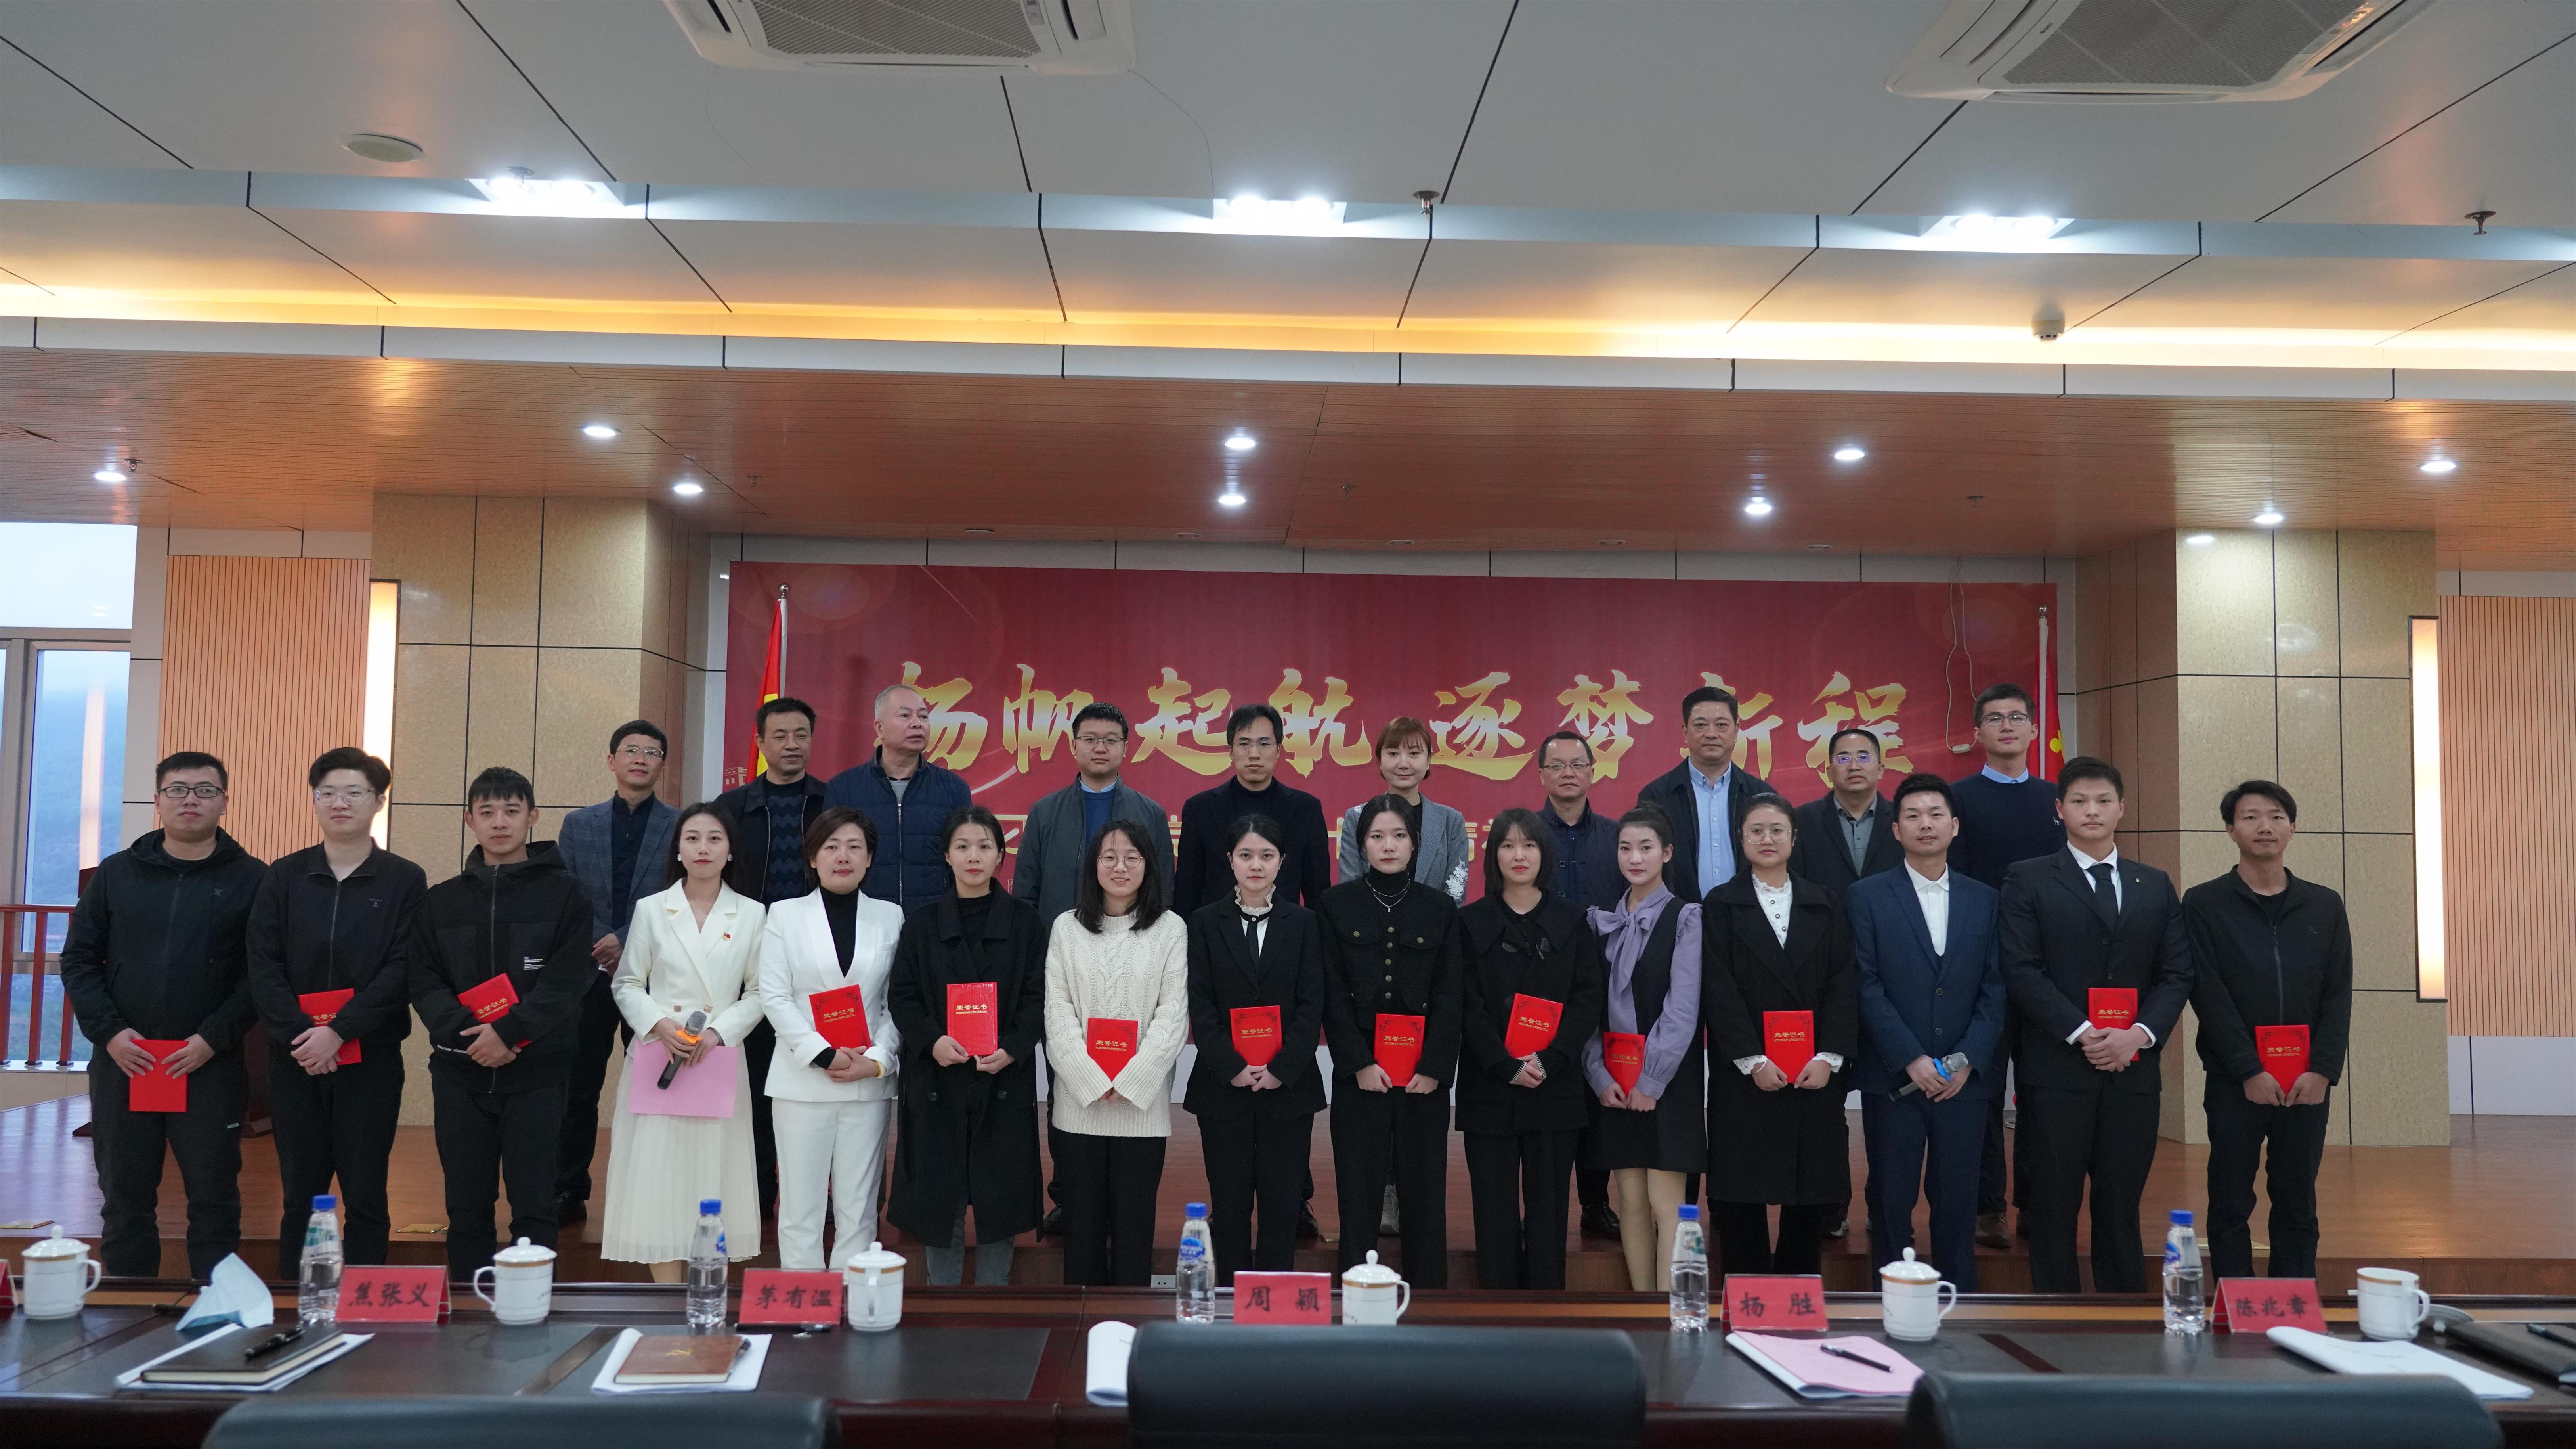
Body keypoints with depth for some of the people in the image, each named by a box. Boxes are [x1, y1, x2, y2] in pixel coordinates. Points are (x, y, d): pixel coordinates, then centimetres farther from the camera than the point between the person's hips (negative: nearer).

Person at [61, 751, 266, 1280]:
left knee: (215, 1202, 3)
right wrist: (109, 1032, -5)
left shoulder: (251, 879, 0)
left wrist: (215, 1038, -14)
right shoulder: (116, 874, 9)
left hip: (210, 1066, -3)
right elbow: (79, 960, 8)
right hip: (122, 1063, 3)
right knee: (125, 1200, 10)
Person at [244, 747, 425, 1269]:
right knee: (301, 1196, 8)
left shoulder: (404, 881, 1)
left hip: (371, 1057, -2)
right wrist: (298, 1033, -13)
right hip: (295, 1059, 2)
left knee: (365, 1197, 3)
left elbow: (401, 971, -7)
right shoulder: (284, 877, 7)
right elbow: (263, 966, 0)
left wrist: (339, 1031, -16)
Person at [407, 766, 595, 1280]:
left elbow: (567, 979, -8)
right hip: (460, 1071, 3)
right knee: (467, 1208, 9)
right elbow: (423, 981, 3)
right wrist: (464, 1031, -14)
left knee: (534, 1208, 0)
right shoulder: (441, 901, 11)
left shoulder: (563, 894, 1)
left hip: (537, 1072, -3)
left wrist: (508, 1031, -18)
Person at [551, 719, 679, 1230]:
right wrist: (595, 949, -7)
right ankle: (569, 1193, 14)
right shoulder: (578, 824, 10)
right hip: (588, 974, 2)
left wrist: (628, 941, -13)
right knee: (576, 1090, 5)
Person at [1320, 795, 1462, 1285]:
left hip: (1425, 1073, 1)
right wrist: (1359, 1062, -10)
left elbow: (1448, 996, 2)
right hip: (1359, 1073, -1)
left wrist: (1435, 1067, -8)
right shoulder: (1337, 905, 4)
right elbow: (1333, 993, -1)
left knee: (1424, 1191, 4)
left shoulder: (1440, 908, 7)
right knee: (1360, 1193, 1)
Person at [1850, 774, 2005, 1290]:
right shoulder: (1867, 897, 1)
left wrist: (1967, 1061, -7)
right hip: (1893, 1078, -2)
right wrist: (1912, 1060, -12)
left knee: (1958, 1200, 7)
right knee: (1891, 1203, 3)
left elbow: (1995, 990, 5)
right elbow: (1868, 988, -5)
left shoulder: (1985, 900, 9)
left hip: (1965, 1078, 2)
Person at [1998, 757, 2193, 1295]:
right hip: (2057, 1069, -3)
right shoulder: (2028, 880, 3)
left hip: (2134, 1069, 3)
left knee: (2121, 1208, 7)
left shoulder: (2156, 886, 15)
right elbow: (2022, 970, -5)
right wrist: (2080, 1033, -14)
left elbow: (2177, 974, 8)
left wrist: (2141, 1033, -9)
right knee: (2055, 1209, 1)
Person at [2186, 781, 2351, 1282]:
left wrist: (2323, 1070, -7)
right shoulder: (2204, 904, -1)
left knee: (2298, 1206, 10)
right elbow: (2209, 995, -7)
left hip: (2308, 1084, 3)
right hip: (2235, 1083, -3)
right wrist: (2250, 1071, -13)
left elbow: (2338, 994, 4)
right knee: (2231, 1206, 3)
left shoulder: (2325, 906, 9)